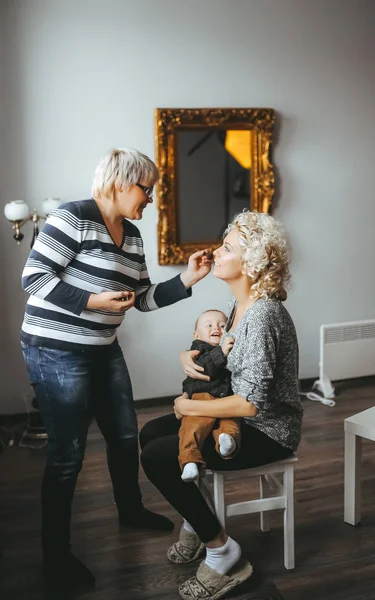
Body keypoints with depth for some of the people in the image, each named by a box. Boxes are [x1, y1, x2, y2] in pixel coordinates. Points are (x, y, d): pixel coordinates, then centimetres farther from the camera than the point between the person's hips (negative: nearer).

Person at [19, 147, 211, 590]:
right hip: (56, 352, -8)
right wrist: (92, 301, -24)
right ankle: (55, 554, 16)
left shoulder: (132, 235, 9)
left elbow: (143, 299, 9)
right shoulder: (72, 218, -16)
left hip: (104, 351, 9)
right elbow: (34, 277, -18)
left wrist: (187, 280, -2)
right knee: (67, 453, -2)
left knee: (124, 435, 19)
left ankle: (130, 511, 44)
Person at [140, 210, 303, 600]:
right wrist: (188, 356, -2)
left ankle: (222, 551, -1)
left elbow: (251, 403, -30)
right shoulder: (241, 304, 3)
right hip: (243, 418, 9)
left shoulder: (263, 315, -26)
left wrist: (190, 408, -18)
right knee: (150, 433, 9)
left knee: (156, 457, -17)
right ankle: (196, 522, 23)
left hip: (267, 432, -9)